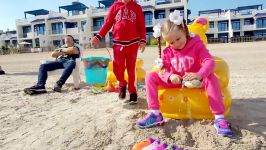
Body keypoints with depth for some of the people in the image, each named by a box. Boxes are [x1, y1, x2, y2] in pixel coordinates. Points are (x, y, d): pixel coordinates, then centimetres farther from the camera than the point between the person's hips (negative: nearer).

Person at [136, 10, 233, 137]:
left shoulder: (196, 44, -9)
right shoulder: (168, 51, -1)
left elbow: (209, 61, -22)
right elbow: (164, 70, -7)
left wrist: (199, 74, -44)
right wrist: (170, 77, -33)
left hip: (195, 81, -2)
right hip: (176, 82, 3)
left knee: (210, 77, -35)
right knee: (150, 77, -15)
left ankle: (219, 118, -30)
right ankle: (155, 114, -16)